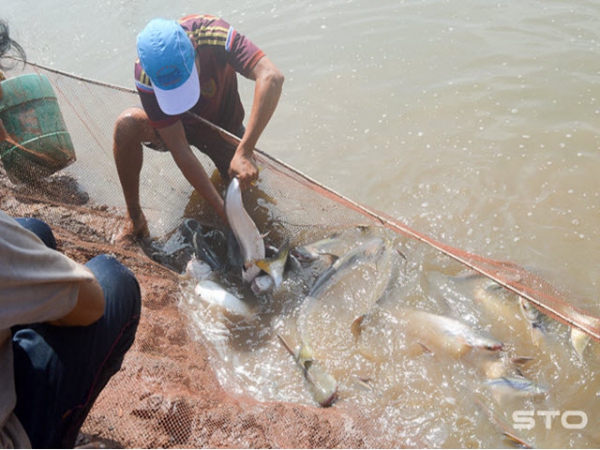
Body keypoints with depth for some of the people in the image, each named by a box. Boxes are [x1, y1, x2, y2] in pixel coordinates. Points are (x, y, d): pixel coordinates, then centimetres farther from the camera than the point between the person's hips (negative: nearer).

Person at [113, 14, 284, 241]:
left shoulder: (212, 34, -34)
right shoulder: (145, 75, -32)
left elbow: (272, 77, -47)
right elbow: (178, 149, -32)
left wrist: (245, 152, -54)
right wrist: (221, 208, -35)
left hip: (223, 127, 1)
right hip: (177, 126, -1)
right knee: (127, 123, -31)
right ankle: (135, 219, -14)